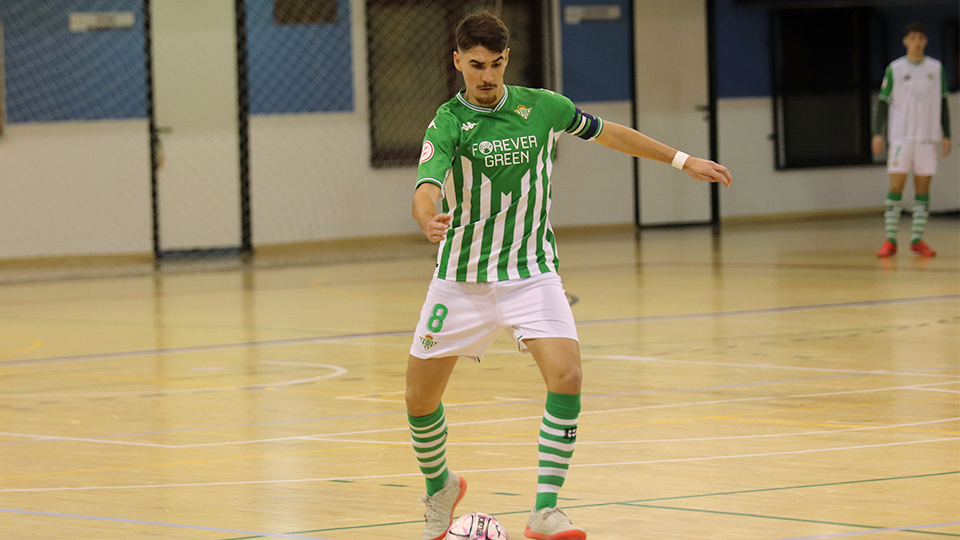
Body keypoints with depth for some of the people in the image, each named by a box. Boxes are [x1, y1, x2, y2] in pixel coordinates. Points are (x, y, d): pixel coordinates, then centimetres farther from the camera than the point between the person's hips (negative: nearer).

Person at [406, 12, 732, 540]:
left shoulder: (540, 106, -3)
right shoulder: (448, 124, -13)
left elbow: (607, 132, 14)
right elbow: (427, 185, -31)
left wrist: (682, 160, 16)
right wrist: (428, 220, -55)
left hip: (532, 273, 1)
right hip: (461, 279, -1)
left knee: (566, 378, -21)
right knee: (420, 399, 4)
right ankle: (440, 487, 35)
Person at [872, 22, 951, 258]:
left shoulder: (936, 68, 8)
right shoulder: (895, 69, 2)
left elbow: (942, 103, 13)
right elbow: (883, 102, 3)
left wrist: (946, 135, 8)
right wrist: (877, 134, -7)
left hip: (927, 137, 2)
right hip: (901, 137, -2)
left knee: (923, 189, 2)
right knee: (896, 187, -6)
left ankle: (917, 241, 7)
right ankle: (890, 241, -4)